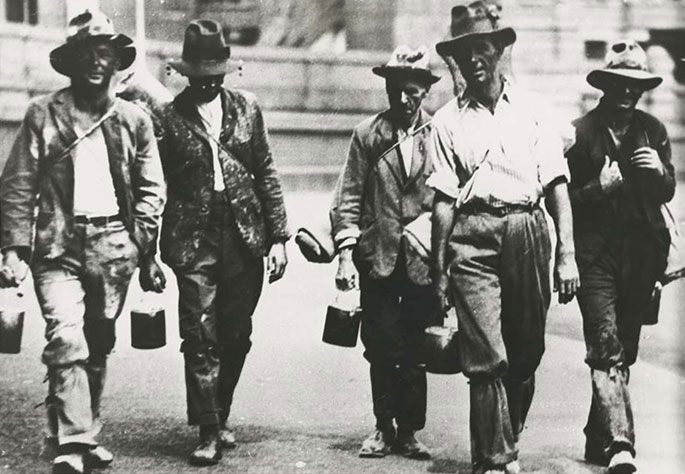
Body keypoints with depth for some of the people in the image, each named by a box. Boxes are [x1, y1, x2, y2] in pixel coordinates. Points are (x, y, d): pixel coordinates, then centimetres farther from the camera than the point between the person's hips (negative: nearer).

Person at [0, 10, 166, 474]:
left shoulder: (134, 119, 9)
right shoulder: (43, 114, 3)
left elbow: (152, 188, 10)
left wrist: (140, 244, -2)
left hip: (113, 247, 3)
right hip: (59, 245, -2)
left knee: (98, 347, 10)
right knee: (66, 340, -16)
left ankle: (86, 435, 23)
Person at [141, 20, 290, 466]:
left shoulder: (246, 107, 7)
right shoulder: (169, 117, -2)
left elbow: (267, 173, 10)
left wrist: (279, 236, 4)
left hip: (245, 238, 3)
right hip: (195, 240, -3)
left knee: (236, 336, 9)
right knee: (201, 338, -6)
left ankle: (219, 416, 27)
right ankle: (208, 433, 0)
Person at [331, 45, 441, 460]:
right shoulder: (368, 134, 4)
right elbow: (349, 197, 4)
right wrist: (346, 254, -4)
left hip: (423, 259, -1)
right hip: (377, 259, 1)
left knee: (415, 352, 3)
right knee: (382, 350, 3)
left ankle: (409, 431, 14)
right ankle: (384, 428, 17)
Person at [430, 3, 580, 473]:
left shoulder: (533, 110, 9)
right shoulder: (448, 121, 8)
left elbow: (557, 187, 5)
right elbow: (444, 200, 6)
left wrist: (567, 255, -3)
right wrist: (439, 271, 2)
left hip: (528, 230, 2)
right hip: (473, 236, -1)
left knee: (526, 354, 9)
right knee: (487, 357, -9)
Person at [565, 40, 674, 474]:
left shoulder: (653, 131, 10)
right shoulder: (580, 132, -2)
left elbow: (668, 194, 11)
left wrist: (660, 172, -9)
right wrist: (600, 187, -18)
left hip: (642, 254, 4)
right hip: (596, 254, -4)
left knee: (624, 351, 11)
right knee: (607, 349, -13)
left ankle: (598, 438, 23)